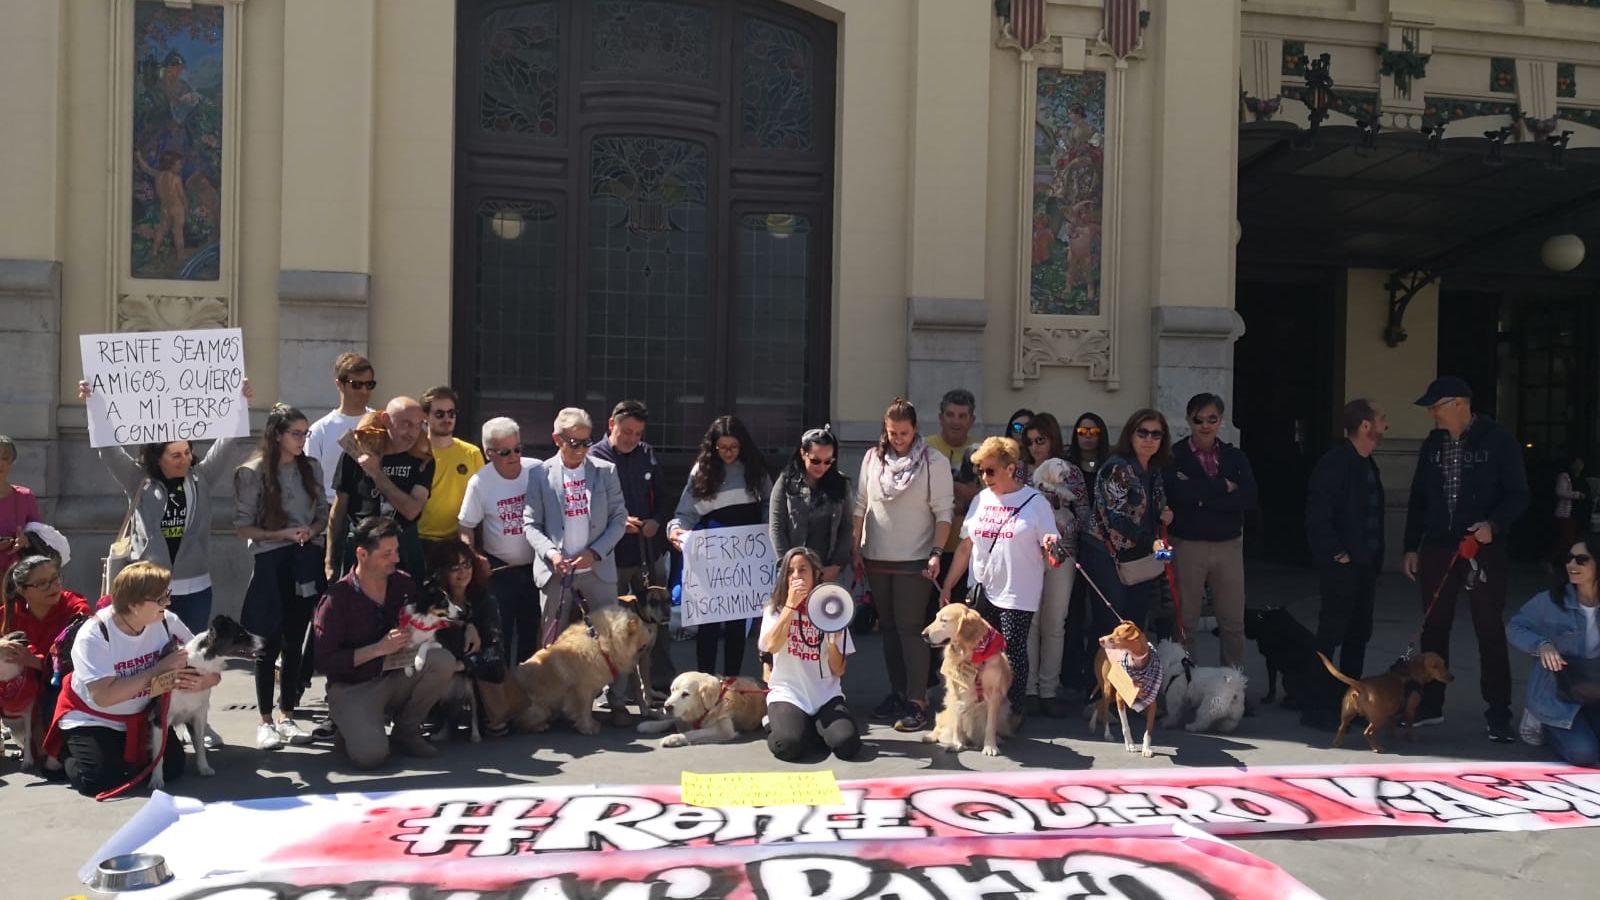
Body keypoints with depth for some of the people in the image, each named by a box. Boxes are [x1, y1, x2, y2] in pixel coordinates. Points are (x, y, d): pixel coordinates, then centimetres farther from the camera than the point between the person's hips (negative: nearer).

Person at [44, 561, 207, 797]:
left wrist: (201, 682, -34)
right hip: (92, 719, -3)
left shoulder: (167, 622, -15)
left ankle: (126, 753, 19)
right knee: (99, 780, -21)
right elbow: (103, 696, -33)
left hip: (142, 716, 4)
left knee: (171, 769, -11)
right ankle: (66, 751, 12)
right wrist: (160, 668, -34)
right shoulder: (94, 635, -26)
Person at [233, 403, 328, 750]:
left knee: (295, 641, 9)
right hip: (272, 563, -4)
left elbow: (323, 514, 13)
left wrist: (312, 531, -8)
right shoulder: (253, 473, -6)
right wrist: (282, 534, -17)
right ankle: (265, 721, 12)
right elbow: (242, 527, -6)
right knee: (270, 643, 2)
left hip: (306, 562, 4)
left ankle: (287, 716, 20)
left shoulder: (311, 468, 6)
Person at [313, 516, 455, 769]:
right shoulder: (336, 599, -14)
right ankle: (352, 728, 9)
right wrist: (379, 648, -21)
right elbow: (323, 662, -15)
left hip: (397, 678, 5)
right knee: (370, 755, -29)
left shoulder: (404, 584, 0)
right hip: (352, 688, -5)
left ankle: (405, 730, -3)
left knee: (443, 662, -24)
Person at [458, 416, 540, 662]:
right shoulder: (480, 482, -11)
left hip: (535, 566, 2)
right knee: (500, 633, 6)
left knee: (532, 632, 14)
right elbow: (466, 528, -4)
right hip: (498, 569, -2)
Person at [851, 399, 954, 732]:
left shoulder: (934, 463, -6)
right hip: (876, 558, 4)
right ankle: (897, 692, 21)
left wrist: (936, 553, -15)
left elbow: (943, 511, -7)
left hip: (914, 561, -4)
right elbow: (860, 506, 9)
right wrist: (855, 549, 7)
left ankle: (917, 702, -2)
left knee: (910, 629, -6)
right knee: (888, 627, 11)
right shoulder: (872, 459, 5)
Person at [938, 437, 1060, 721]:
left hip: (1018, 595, -4)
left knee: (1012, 655, -1)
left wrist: (1050, 545, -27)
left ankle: (1014, 713, 13)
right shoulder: (981, 500, 9)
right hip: (981, 592, 4)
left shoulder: (1035, 502, -4)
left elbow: (1048, 553, -3)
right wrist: (947, 586, 10)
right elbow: (965, 548, 13)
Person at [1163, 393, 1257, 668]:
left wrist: (1201, 497, -16)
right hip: (1188, 545, -3)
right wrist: (1223, 486, -12)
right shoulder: (1174, 456, -2)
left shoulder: (1235, 457, 8)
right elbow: (1177, 492, -21)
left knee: (1233, 622, 9)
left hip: (1229, 545, 3)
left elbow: (1249, 498, -7)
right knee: (1185, 621, 5)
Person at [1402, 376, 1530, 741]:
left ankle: (1498, 714, 9)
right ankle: (1430, 705, 20)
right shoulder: (1432, 444, 7)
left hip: (1484, 549, -4)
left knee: (1490, 631, 1)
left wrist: (1493, 524, -25)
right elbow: (1418, 499, 12)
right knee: (1433, 628, 9)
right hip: (1437, 548, 5)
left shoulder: (1498, 440, -7)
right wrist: (1411, 547, 9)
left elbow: (1518, 495, -8)